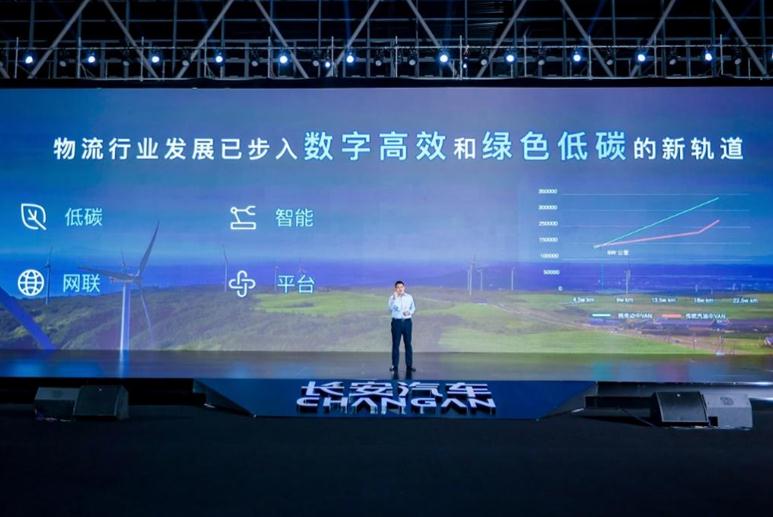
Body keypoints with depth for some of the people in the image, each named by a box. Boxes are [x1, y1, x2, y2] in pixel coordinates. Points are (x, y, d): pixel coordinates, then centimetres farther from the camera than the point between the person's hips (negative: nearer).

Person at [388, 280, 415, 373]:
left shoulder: (409, 297, 4)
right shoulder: (392, 297, -4)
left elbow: (413, 307, 15)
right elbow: (391, 308, -20)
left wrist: (410, 312, -6)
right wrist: (395, 298, -30)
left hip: (407, 322, 2)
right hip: (396, 322, -2)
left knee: (408, 344, 5)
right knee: (395, 344, 2)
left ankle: (409, 365, 11)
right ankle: (395, 365, 9)